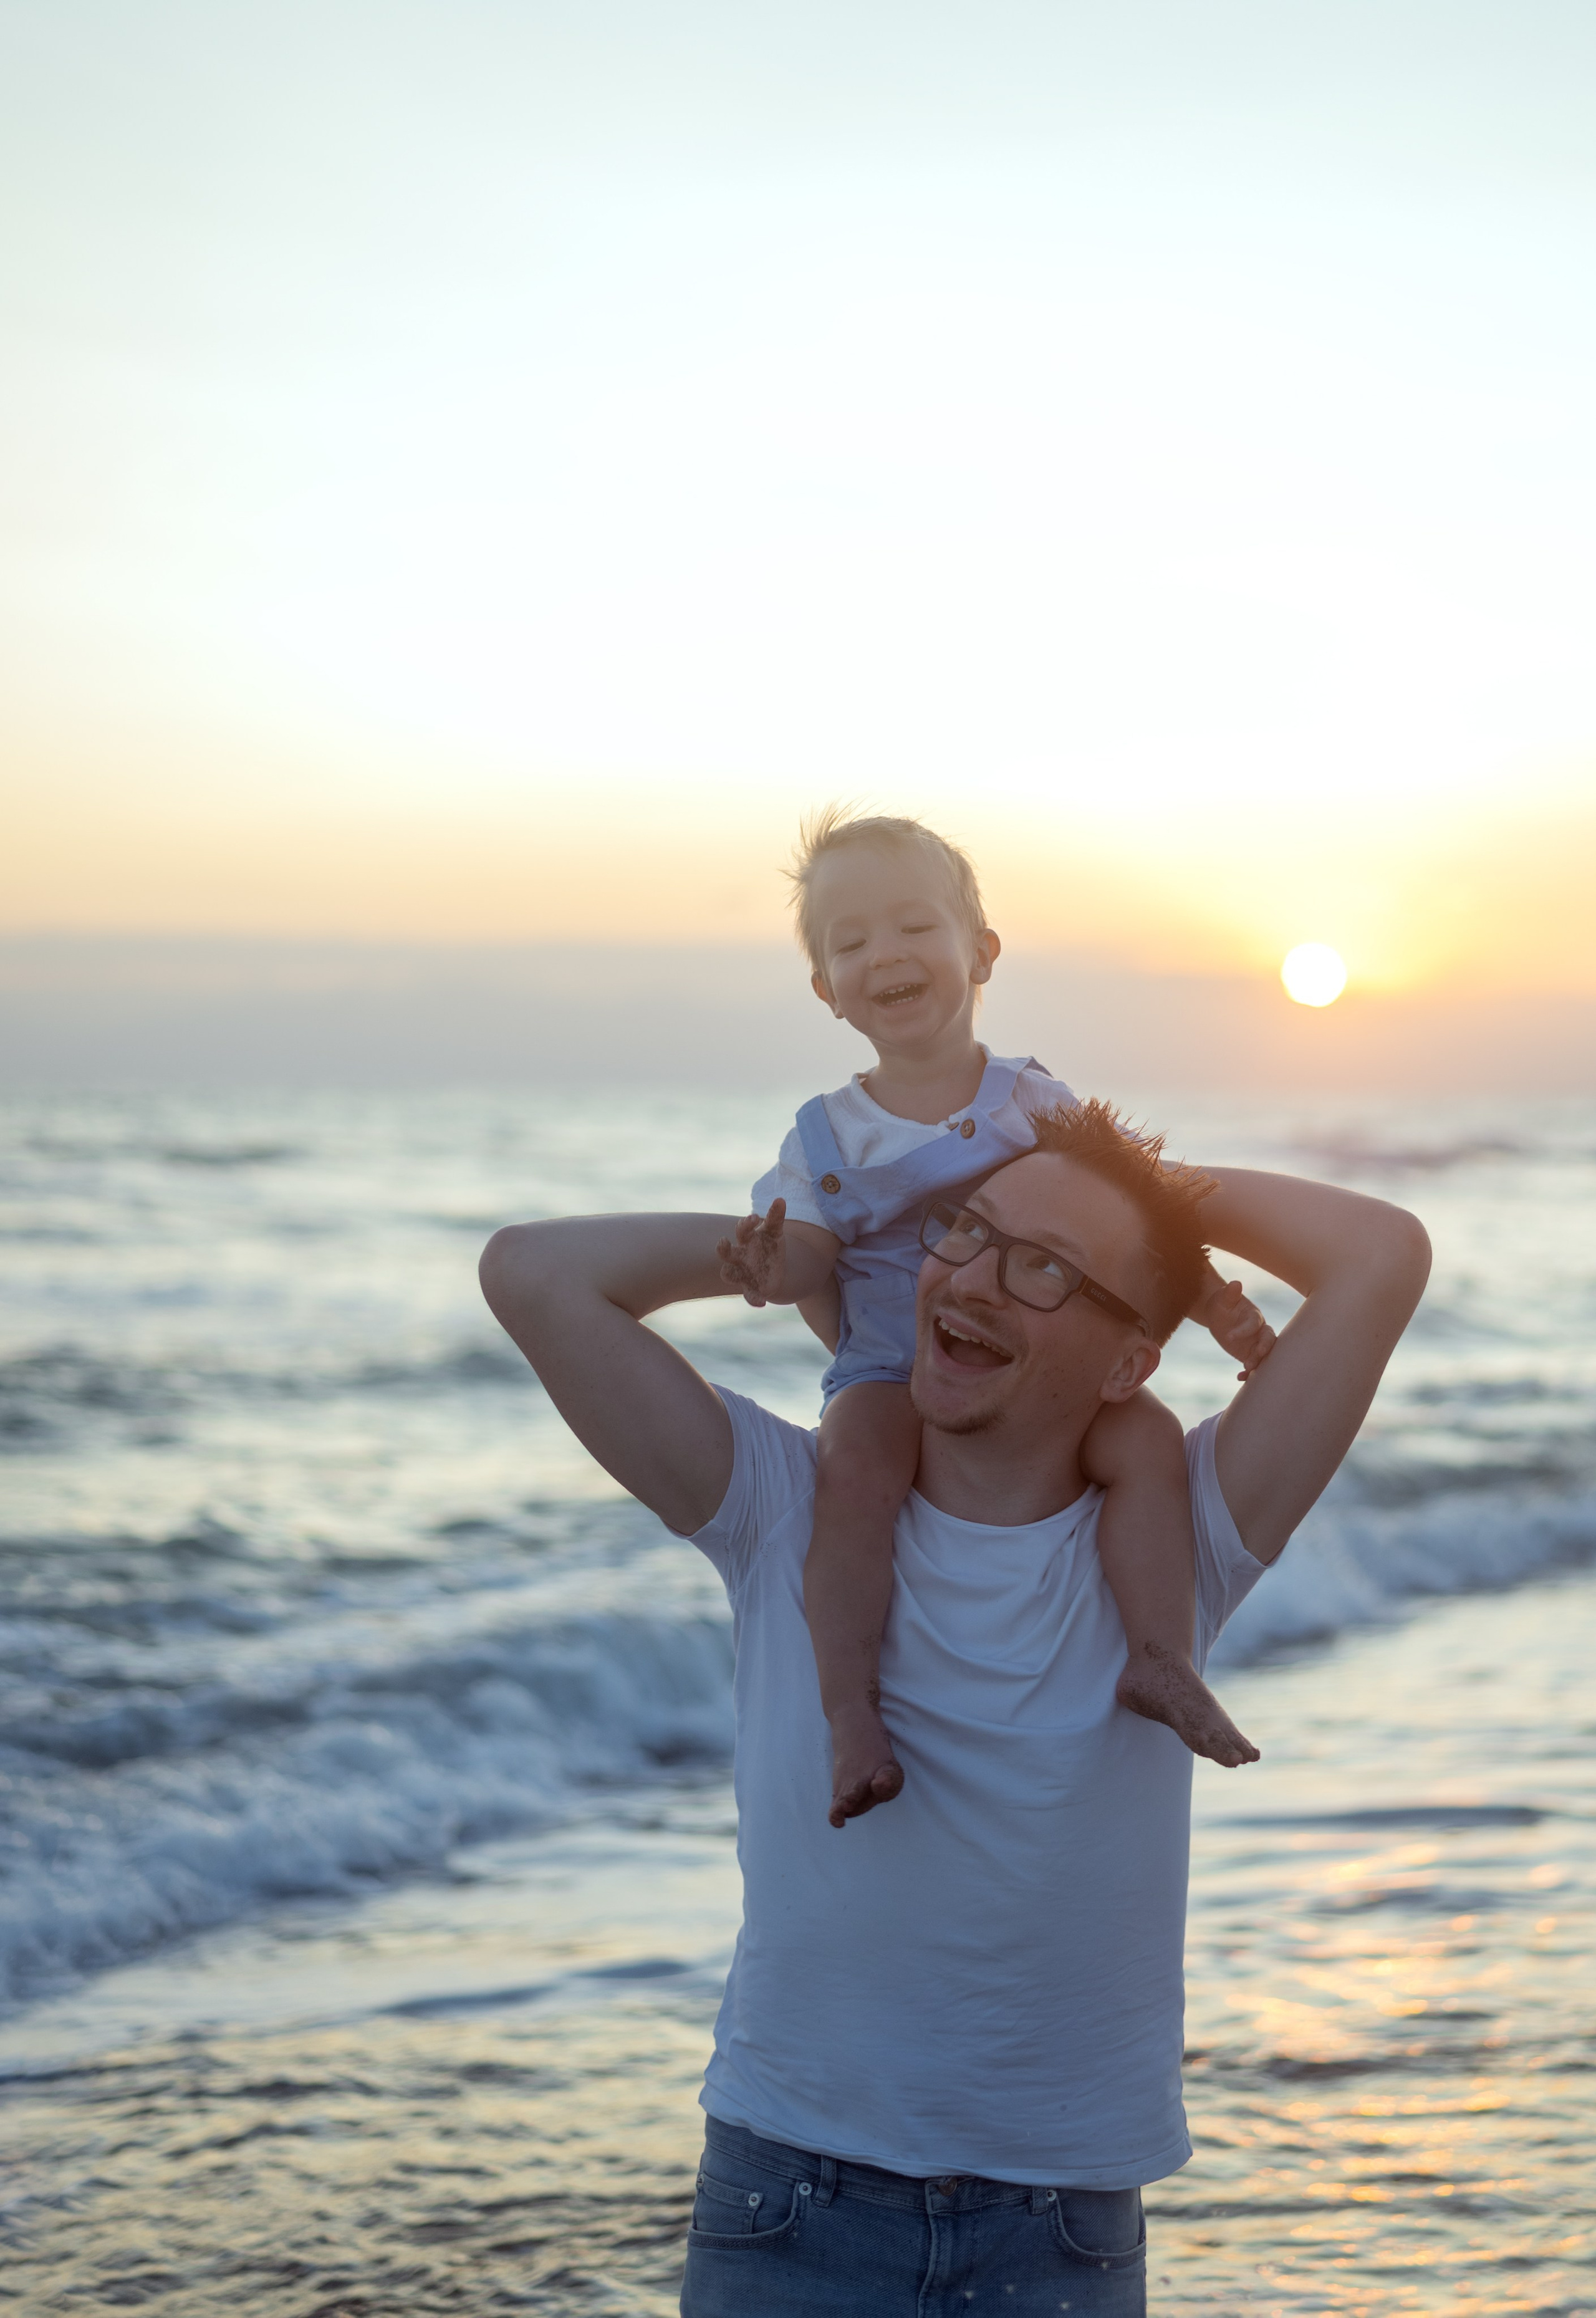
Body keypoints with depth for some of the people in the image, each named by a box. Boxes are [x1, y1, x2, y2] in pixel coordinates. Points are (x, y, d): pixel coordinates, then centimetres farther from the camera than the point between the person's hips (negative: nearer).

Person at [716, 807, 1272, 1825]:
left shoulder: (1036, 1103, 6)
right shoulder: (829, 1137, 6)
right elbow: (815, 1252, -1)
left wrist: (1214, 1302, -5)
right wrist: (781, 1274, -25)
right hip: (892, 1372, -1)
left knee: (1148, 1439, -26)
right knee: (854, 1466, -34)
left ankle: (1163, 1658, -21)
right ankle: (852, 1709, -32)